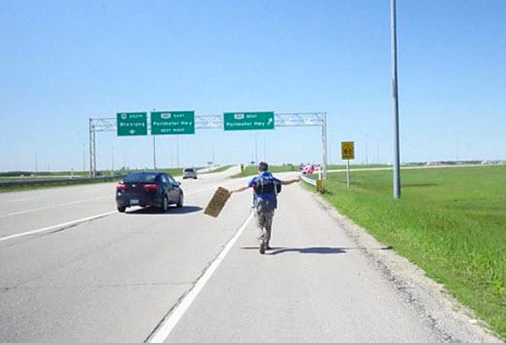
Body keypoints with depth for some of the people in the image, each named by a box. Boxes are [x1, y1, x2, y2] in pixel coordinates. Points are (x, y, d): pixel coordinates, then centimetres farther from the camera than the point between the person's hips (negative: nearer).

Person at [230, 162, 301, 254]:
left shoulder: (256, 180, -1)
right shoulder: (272, 179, 7)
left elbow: (244, 188, -1)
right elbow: (284, 183, 19)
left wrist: (233, 191, 12)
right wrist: (295, 180, 36)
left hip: (259, 206, -2)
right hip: (270, 207, 2)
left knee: (259, 226, 2)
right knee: (268, 226, 17)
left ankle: (261, 242, -22)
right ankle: (266, 244, 24)